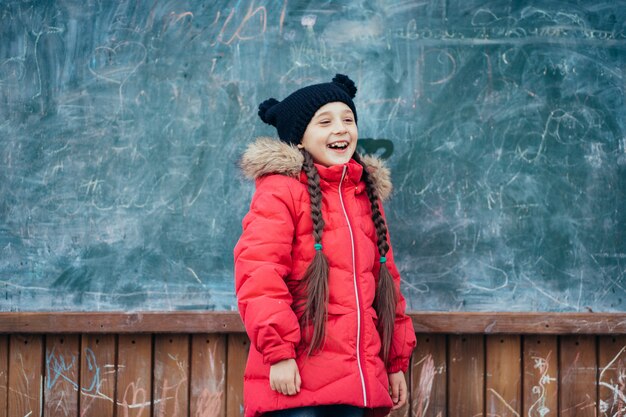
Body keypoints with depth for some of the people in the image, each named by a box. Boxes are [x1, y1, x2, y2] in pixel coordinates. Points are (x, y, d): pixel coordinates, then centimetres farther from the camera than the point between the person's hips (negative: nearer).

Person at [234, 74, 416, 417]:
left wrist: (396, 360, 22)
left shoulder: (367, 196, 19)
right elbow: (258, 276, -12)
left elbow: (385, 281, 24)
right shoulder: (280, 190, -2)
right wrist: (278, 351, -20)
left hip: (353, 384, 7)